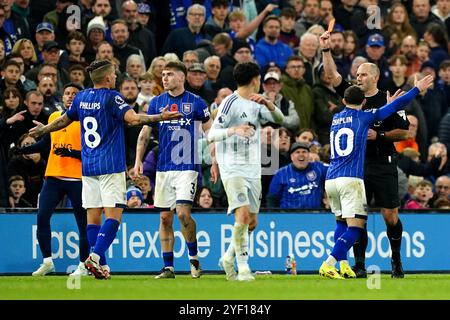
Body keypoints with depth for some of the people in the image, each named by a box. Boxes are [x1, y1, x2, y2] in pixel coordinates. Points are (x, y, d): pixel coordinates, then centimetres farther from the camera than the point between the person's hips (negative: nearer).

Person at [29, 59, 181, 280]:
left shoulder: (81, 97, 10)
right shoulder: (111, 97, -8)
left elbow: (64, 120, 23)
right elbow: (133, 119, -21)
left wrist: (43, 130, 40)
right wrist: (161, 117, -17)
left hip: (88, 167, 6)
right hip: (111, 166, -6)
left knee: (93, 216, 6)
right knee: (113, 215, -8)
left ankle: (101, 265, 3)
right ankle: (96, 256, -24)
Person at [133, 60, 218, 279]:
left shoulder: (196, 103, -1)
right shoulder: (156, 102, 7)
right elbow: (144, 133, 12)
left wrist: (215, 163, 1)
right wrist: (138, 160, 2)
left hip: (188, 167, -4)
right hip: (163, 168, 4)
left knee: (183, 213, -16)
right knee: (165, 218, 3)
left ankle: (193, 256, 6)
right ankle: (168, 267, 9)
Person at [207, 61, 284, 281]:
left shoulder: (256, 104, 14)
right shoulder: (230, 102, -9)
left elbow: (280, 119, 6)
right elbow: (212, 135, -14)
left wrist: (268, 104, -13)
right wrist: (234, 129, -32)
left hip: (253, 170, 7)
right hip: (233, 169, -7)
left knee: (252, 222, 7)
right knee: (243, 215, -20)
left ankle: (229, 258, 26)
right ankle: (243, 267, -14)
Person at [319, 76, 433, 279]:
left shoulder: (336, 119, 19)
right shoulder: (363, 116, 3)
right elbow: (396, 106, 8)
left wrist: (387, 103, 42)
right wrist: (418, 88, 19)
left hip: (330, 179, 7)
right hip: (351, 179, -6)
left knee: (341, 223, 21)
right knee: (355, 227, -8)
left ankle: (343, 265, 9)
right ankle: (327, 265, -21)